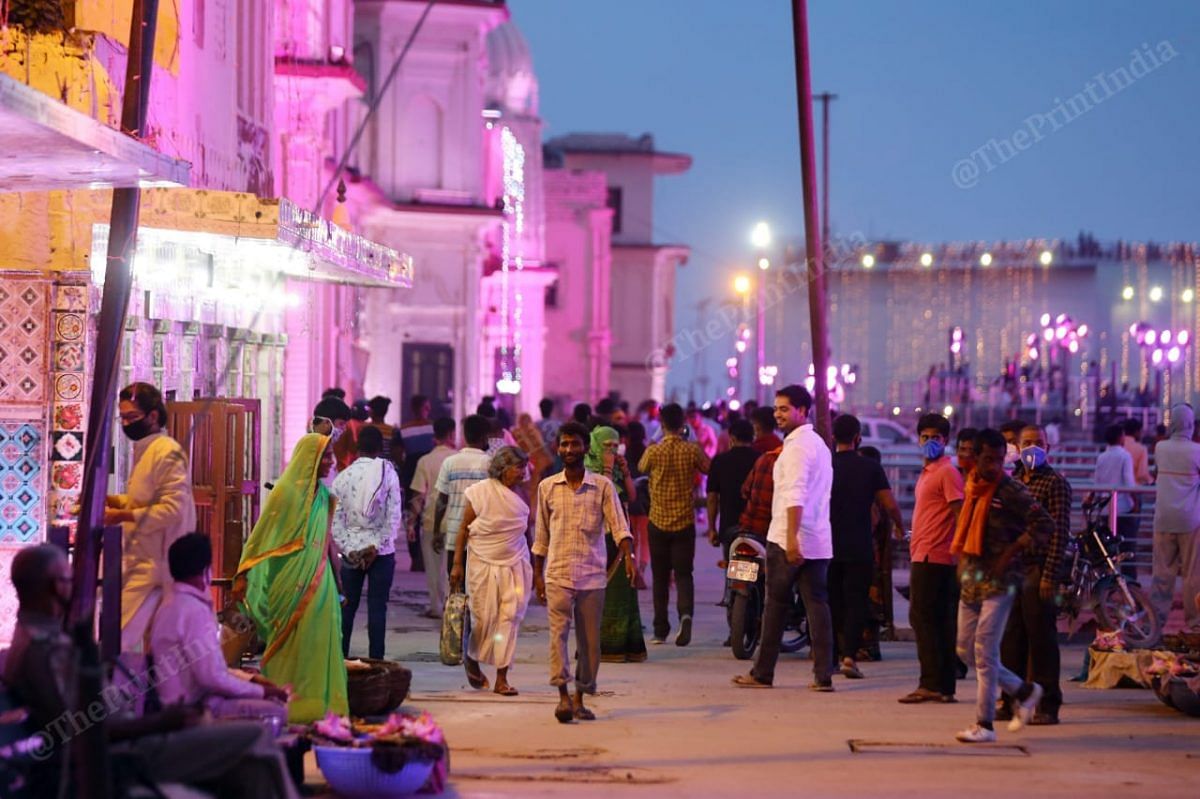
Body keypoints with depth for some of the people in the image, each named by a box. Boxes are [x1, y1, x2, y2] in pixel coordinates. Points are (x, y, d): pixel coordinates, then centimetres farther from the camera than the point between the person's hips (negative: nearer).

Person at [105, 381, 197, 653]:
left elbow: (172, 509, -23)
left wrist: (123, 516, -23)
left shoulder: (167, 453, -15)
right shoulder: (144, 450, 15)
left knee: (118, 638, -14)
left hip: (153, 564, -10)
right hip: (142, 560, 10)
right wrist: (111, 500, 8)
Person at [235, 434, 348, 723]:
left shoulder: (322, 494, 10)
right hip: (292, 581, -7)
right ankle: (285, 707, 6)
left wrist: (336, 579, 20)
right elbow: (262, 535, -11)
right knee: (292, 645, -1)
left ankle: (317, 705, 12)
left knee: (320, 644, 6)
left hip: (318, 581, 7)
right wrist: (243, 576, -15)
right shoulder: (286, 491, -10)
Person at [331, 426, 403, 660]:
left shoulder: (343, 477, 0)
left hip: (351, 551, 2)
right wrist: (377, 546, -9)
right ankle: (376, 660, 0)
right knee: (377, 607, 1)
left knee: (347, 606, 9)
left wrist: (349, 549, -4)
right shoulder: (388, 474, -5)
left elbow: (335, 519, -3)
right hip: (382, 552, -2)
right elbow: (394, 516, -10)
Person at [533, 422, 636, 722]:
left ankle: (580, 698, 16)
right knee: (559, 631, -15)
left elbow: (618, 526, -4)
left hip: (592, 575, 0)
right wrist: (537, 575, 13)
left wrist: (628, 556, -20)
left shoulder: (603, 486, 3)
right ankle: (563, 696, -22)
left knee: (589, 639, 5)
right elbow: (541, 536, 14)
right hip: (558, 574, 0)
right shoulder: (547, 487, 8)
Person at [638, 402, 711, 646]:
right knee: (683, 573, 4)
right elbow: (709, 469, 10)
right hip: (685, 523, 0)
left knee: (660, 578, 10)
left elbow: (641, 468, 11)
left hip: (659, 522, 0)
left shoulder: (653, 451, -9)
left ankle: (660, 630, 11)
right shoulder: (692, 451, -7)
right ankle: (686, 614, -24)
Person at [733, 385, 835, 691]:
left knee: (776, 604, 0)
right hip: (819, 540, 8)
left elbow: (795, 496, -22)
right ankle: (823, 675, -1)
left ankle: (763, 673, 5)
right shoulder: (819, 443, 19)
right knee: (817, 604, 4)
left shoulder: (796, 446, -12)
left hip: (788, 539, -8)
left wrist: (791, 537, -28)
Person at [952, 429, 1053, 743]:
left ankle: (984, 724, 0)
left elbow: (1045, 525, -16)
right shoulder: (972, 487, 11)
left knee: (985, 651, -7)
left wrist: (1011, 553, -18)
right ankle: (1023, 691, 24)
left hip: (1000, 580, -8)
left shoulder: (1012, 492, -11)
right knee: (967, 649, 8)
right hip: (972, 576, 8)